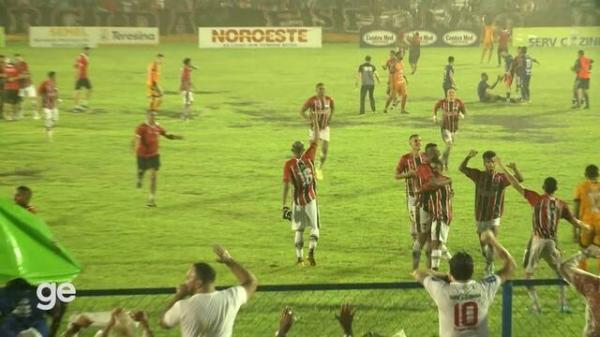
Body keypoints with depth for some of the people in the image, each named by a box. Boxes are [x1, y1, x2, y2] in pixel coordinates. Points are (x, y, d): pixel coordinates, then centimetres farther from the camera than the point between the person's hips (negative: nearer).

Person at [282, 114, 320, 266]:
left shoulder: (288, 164, -6)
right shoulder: (308, 157, -2)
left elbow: (286, 184, -12)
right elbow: (316, 140, 6)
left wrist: (284, 204, -11)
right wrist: (315, 120, 10)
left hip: (297, 199, 0)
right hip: (311, 198, 0)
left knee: (298, 229, 12)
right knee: (314, 227, 9)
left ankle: (299, 257, 10)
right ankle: (311, 250, -14)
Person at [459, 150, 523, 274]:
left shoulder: (501, 178, -6)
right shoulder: (478, 175, -1)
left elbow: (519, 179, -13)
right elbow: (462, 168, -6)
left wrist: (514, 168, -34)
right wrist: (468, 157, -24)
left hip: (494, 217, -2)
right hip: (480, 217, 3)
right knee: (483, 244, 14)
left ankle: (489, 268, -4)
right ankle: (489, 263, 38)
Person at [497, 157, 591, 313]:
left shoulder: (537, 199, -6)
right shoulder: (561, 204, 4)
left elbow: (516, 185, -8)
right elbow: (575, 222, 12)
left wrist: (501, 166, -6)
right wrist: (587, 227, 33)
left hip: (537, 241, -3)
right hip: (552, 242, 3)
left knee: (528, 274, 8)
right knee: (561, 273, 21)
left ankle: (535, 305, 1)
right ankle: (564, 304, 17)